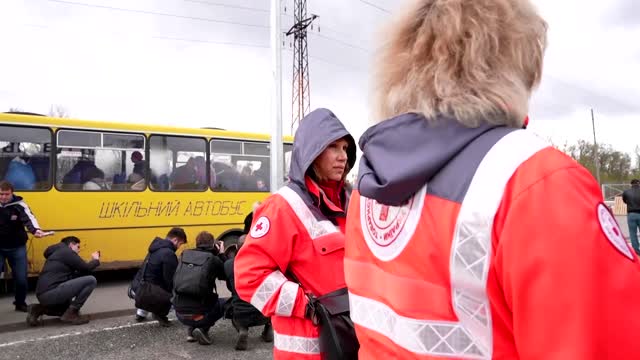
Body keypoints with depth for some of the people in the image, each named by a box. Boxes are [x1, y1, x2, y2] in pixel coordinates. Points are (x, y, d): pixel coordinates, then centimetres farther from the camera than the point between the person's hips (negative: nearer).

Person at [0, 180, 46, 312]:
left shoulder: (19, 205, -13)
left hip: (17, 248, -1)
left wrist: (36, 230, -48)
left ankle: (20, 303, 28)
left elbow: (29, 218, -28)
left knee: (21, 277, 6)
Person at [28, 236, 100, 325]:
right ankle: (70, 314, -5)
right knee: (91, 280, -11)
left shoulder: (57, 253, 27)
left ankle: (38, 309, 14)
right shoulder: (67, 252, -2)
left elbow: (74, 276, 26)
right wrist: (96, 260, 15)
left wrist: (92, 261, 24)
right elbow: (86, 268, -5)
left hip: (43, 294, 10)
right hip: (51, 292, -10)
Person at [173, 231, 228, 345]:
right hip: (199, 314, -5)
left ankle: (192, 330, 19)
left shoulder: (184, 255, 5)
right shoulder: (213, 259, -6)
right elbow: (227, 275, 9)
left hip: (179, 314, 5)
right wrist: (222, 254, 14)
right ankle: (203, 329, 2)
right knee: (227, 302, 22)